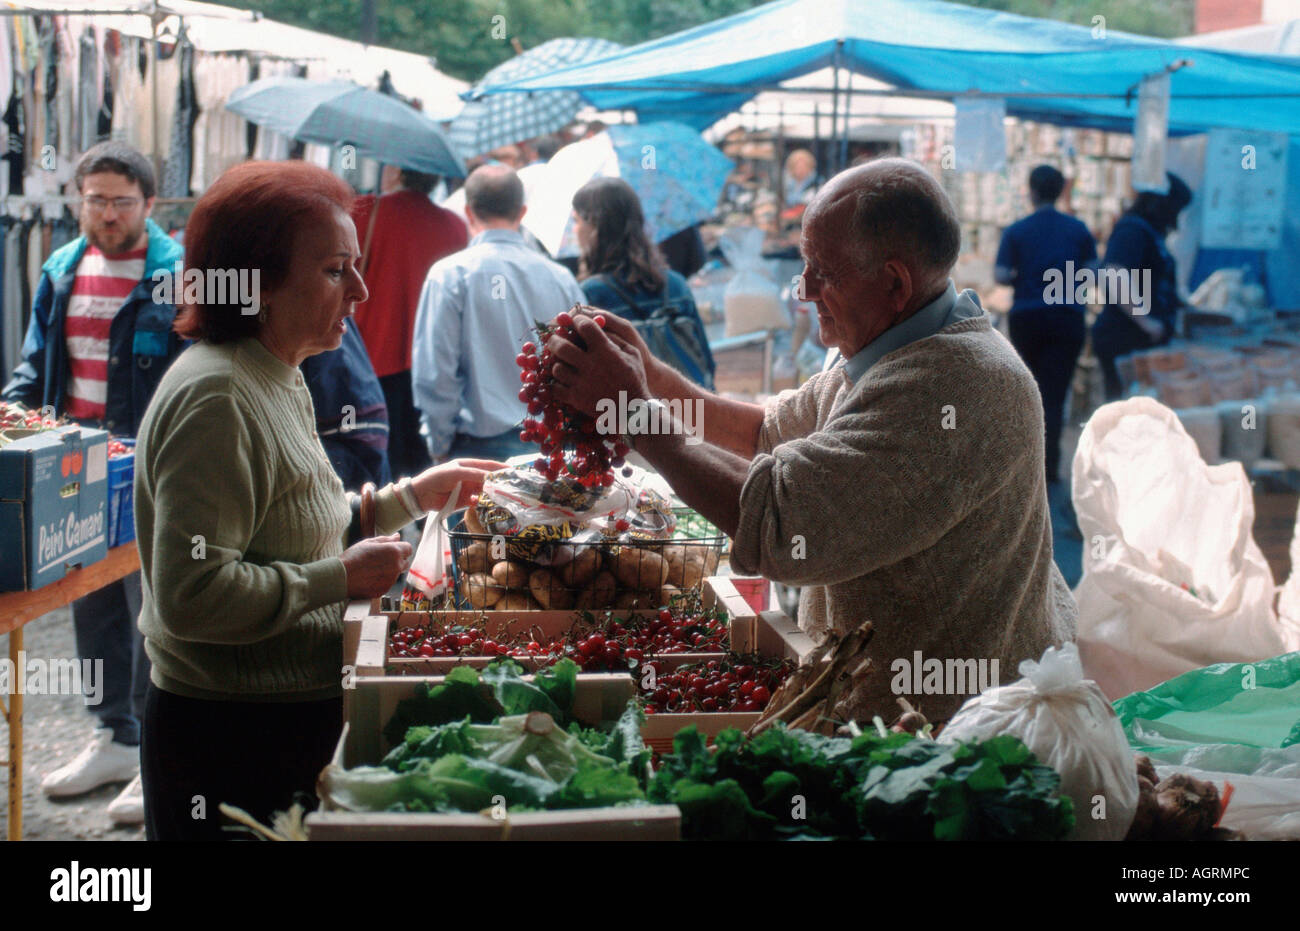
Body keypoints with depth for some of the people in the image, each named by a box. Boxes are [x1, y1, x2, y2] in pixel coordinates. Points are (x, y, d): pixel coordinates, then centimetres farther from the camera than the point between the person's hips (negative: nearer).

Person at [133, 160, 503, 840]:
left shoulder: (278, 380, 11)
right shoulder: (215, 397, -22)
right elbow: (193, 594, -29)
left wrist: (412, 497, 12)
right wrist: (343, 578, -22)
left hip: (294, 720, 10)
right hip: (231, 739, -10)